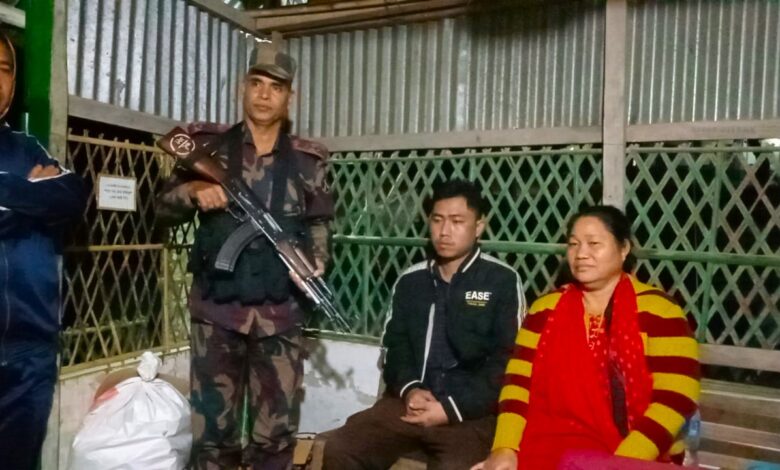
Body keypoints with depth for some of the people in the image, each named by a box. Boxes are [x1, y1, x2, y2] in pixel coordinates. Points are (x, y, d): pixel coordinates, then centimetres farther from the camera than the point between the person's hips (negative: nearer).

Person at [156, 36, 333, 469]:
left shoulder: (307, 161, 5)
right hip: (216, 310, 0)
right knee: (211, 431, 9)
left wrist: (316, 264, -9)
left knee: (276, 435, 9)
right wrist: (193, 190, -13)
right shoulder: (209, 146, 4)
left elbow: (318, 225, 10)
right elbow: (163, 207, 7)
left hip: (279, 314, 1)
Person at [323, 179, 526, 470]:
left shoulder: (502, 281, -1)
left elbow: (507, 361, -4)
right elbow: (395, 346, 15)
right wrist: (408, 388, -6)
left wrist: (452, 408, -11)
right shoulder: (409, 281, 13)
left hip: (470, 411, -4)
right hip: (408, 404, 4)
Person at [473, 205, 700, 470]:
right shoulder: (546, 308, 6)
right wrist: (505, 448, -12)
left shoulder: (657, 311, -3)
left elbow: (675, 398, -10)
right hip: (556, 443, 3)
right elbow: (519, 382, 1)